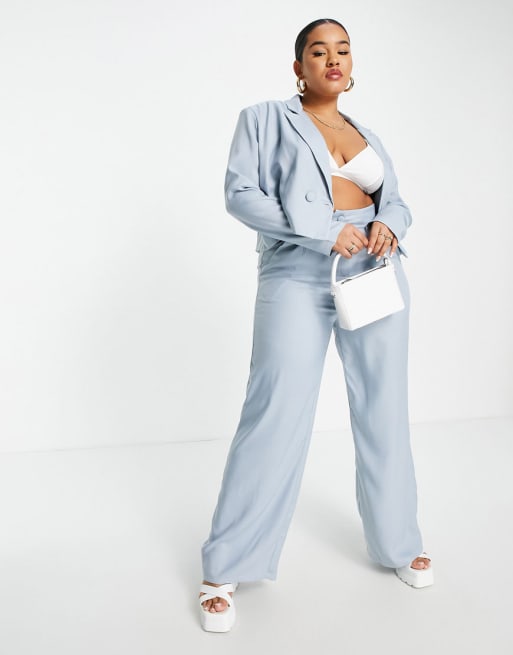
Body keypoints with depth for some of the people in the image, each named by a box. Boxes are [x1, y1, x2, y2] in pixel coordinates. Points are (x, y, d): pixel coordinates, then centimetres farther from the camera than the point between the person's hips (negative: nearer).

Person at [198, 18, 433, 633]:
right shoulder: (265, 119, 6)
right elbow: (240, 192, -5)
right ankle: (225, 572, 3)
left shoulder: (365, 133, 20)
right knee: (275, 416, -9)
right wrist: (322, 229, -16)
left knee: (384, 414, 9)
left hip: (375, 272, 5)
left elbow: (396, 199, 21)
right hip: (297, 277, -5)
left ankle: (398, 544, 27)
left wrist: (388, 224, -5)